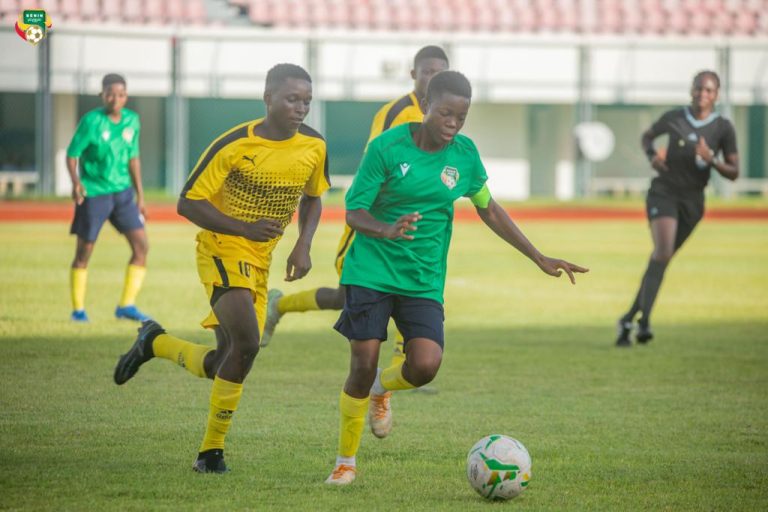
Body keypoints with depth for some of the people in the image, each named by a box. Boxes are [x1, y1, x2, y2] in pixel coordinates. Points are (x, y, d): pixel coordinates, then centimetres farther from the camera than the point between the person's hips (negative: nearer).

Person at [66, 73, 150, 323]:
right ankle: (78, 309, 18)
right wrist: (76, 182, -28)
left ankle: (126, 305, 0)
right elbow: (72, 154, -10)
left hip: (122, 192, 5)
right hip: (93, 194, -5)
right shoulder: (91, 121, -12)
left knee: (141, 245, -7)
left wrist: (140, 195, 15)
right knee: (84, 252, 4)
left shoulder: (132, 120, 4)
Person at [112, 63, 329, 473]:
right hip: (222, 251, -6)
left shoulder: (314, 147, -2)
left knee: (224, 366, 6)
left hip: (260, 262, 6)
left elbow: (312, 198, 16)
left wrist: (303, 245, -2)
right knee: (247, 343, -26)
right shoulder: (235, 145, -18)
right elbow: (188, 202, -14)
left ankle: (154, 342, 35)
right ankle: (212, 450, -12)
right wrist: (245, 228, -26)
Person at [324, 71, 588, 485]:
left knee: (425, 365, -17)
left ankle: (381, 389, 20)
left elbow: (488, 209, 15)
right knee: (363, 365, -8)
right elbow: (354, 212, -9)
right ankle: (346, 461, 13)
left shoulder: (464, 154, 2)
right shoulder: (387, 147, -10)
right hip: (372, 271, -3)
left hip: (424, 280, 3)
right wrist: (387, 230, -31)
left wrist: (539, 258, 14)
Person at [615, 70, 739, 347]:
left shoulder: (723, 129, -2)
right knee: (663, 252, -24)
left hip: (692, 200, 2)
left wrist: (711, 159, -22)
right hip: (664, 191, -2)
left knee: (661, 258, 8)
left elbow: (733, 173, -3)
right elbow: (647, 136, 18)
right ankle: (644, 320, -27)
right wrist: (652, 156, -3)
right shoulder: (674, 118, -1)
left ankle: (629, 319, 23)